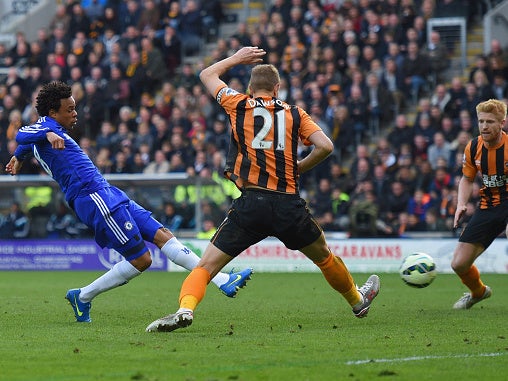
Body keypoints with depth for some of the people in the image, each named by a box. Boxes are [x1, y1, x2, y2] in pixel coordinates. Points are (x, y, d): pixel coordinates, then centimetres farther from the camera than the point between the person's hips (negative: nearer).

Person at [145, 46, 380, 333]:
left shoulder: (239, 105, 9)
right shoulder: (294, 113, 12)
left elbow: (207, 75, 26)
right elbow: (325, 146, 0)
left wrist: (237, 58, 40)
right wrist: (298, 168, 15)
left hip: (249, 204, -2)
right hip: (289, 206, 2)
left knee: (206, 267, -2)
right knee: (324, 256, 27)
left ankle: (185, 309, -28)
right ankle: (357, 301, 45)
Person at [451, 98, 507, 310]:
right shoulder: (473, 148, -1)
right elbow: (467, 179, 15)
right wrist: (461, 204, -2)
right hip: (487, 206, 5)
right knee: (459, 264, 3)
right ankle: (478, 291, 37)